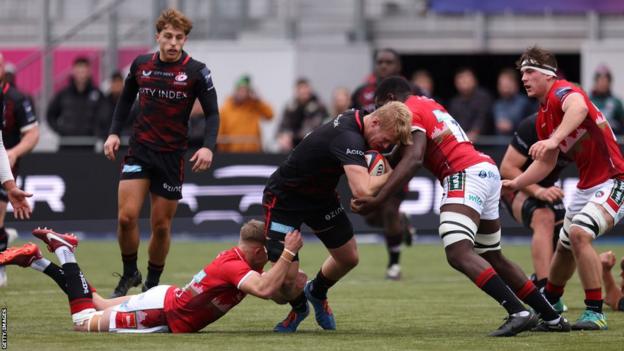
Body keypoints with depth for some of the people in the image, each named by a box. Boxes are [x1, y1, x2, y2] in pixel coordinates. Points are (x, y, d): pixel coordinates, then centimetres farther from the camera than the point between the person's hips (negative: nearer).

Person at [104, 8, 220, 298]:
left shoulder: (196, 71, -6)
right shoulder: (141, 65, 2)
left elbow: (212, 113, -2)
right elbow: (126, 100, 18)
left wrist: (208, 146, -18)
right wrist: (114, 133, 6)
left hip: (172, 155, -2)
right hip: (139, 150, 2)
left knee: (161, 225, 4)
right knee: (126, 216, -11)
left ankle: (152, 283, 22)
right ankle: (129, 274, 11)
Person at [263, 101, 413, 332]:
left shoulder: (356, 118, -8)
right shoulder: (348, 138, -37)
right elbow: (362, 190, -49)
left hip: (320, 196, 9)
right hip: (285, 198, -9)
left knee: (349, 258, 13)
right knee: (286, 279, -14)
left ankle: (317, 292, 43)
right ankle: (298, 308, 21)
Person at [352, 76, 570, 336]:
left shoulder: (409, 112, -4)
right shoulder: (429, 105, 25)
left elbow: (413, 160, -19)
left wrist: (377, 200, -25)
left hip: (466, 176, -10)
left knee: (458, 253, -21)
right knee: (493, 258, 19)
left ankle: (518, 313, -33)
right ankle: (552, 318, 20)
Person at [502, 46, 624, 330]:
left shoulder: (563, 91, -17)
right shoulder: (542, 118, 12)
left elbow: (578, 107, -42)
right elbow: (546, 163, 20)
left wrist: (554, 139, -57)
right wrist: (516, 183, 8)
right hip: (586, 185, 10)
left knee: (579, 233, -25)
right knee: (565, 246, 17)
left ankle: (595, 312, -19)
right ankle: (549, 304, 41)